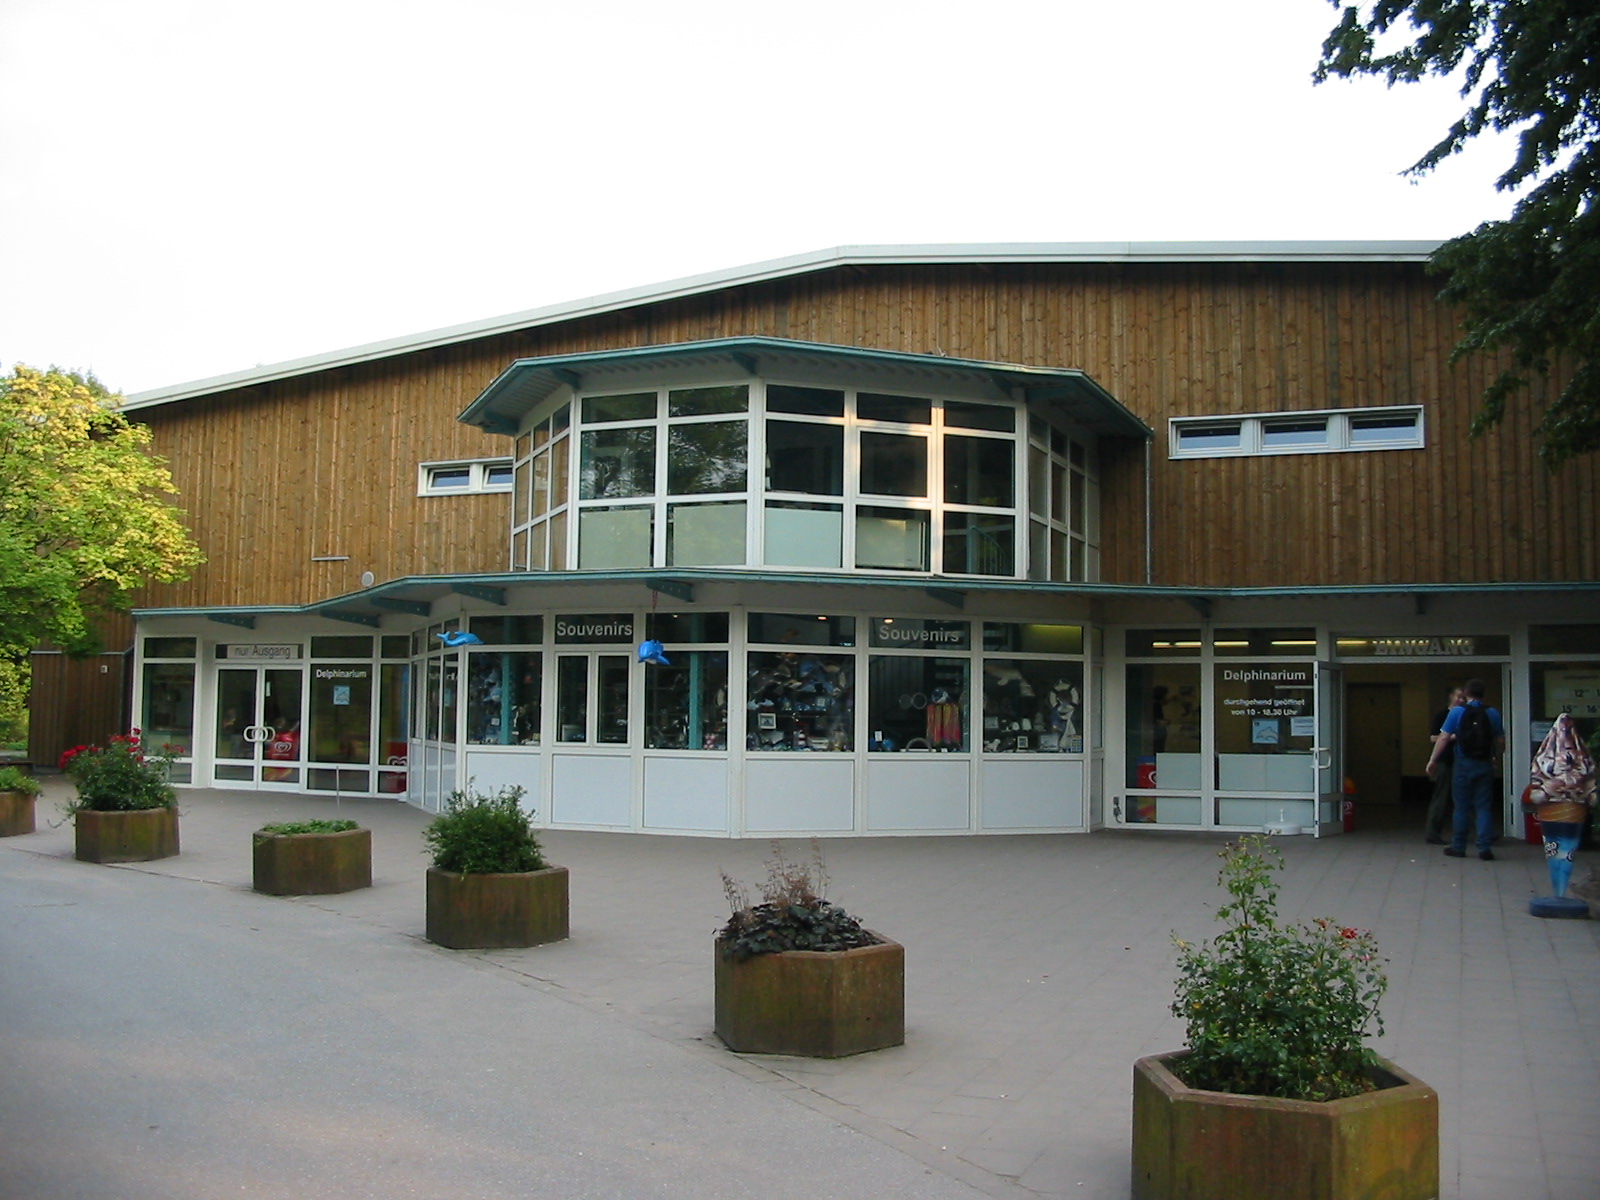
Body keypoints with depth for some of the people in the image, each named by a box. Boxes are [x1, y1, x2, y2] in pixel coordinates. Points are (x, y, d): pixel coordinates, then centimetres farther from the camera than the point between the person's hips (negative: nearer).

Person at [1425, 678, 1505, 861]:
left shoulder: (1457, 711, -5)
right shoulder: (1492, 713, 2)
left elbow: (1444, 738, -9)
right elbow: (1500, 742, 5)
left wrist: (1432, 761, -3)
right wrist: (1495, 756, 24)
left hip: (1464, 765, -1)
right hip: (1485, 765, 2)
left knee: (1462, 807, 7)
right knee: (1484, 807, 5)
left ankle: (1458, 847, 12)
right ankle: (1484, 848, 0)